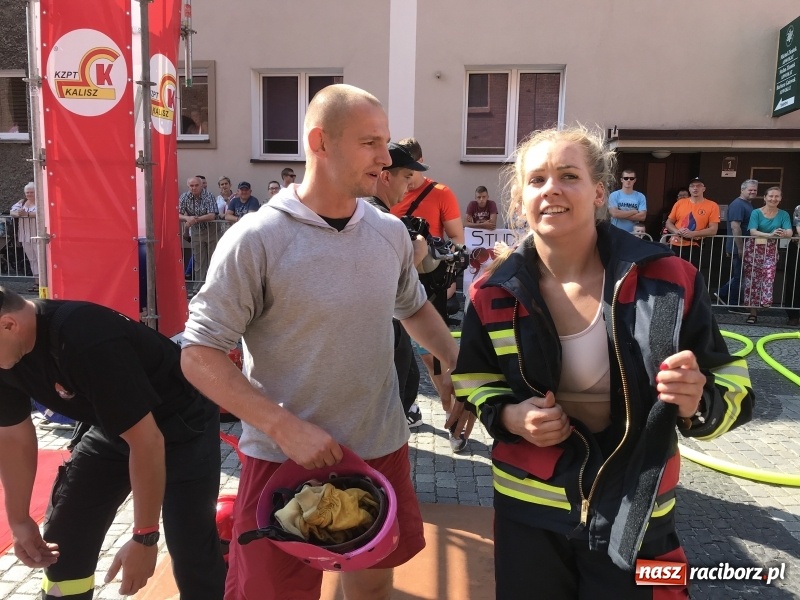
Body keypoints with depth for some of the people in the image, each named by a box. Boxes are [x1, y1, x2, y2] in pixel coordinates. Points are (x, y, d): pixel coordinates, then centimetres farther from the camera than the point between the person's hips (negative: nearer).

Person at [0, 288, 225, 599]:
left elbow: (147, 440, -32)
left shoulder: (85, 340, -36)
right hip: (114, 425, 8)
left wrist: (144, 537, -25)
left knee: (192, 554, -9)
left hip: (182, 425, -7)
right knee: (62, 543, 6)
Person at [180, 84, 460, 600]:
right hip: (286, 459, -4)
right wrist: (284, 427, -22)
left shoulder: (392, 233, 0)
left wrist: (459, 363, 4)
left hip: (381, 450, 5)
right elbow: (199, 354, -13)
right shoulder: (257, 239, -15)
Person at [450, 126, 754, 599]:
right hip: (529, 509, 2)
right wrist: (507, 416, -14)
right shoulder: (495, 295, -9)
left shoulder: (668, 279, -13)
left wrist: (699, 402, -27)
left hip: (635, 515, -1)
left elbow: (734, 389, -5)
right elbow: (473, 382, 7)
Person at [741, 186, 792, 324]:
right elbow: (753, 231, -17)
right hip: (754, 250, -2)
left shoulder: (783, 214, 4)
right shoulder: (756, 213, -3)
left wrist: (783, 233, -34)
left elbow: (790, 232, -8)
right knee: (753, 279, -1)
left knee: (768, 277, -14)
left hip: (771, 251, 2)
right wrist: (770, 235, -34)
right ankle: (753, 312, 4)